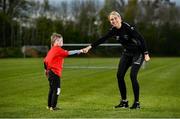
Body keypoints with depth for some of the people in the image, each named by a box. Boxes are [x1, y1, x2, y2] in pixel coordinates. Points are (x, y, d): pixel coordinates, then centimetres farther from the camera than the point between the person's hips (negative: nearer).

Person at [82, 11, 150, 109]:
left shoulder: (128, 27, -23)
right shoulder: (113, 30, -4)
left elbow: (141, 39, -23)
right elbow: (102, 39, -1)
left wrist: (146, 54, -26)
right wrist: (90, 47, -8)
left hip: (138, 53, -7)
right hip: (127, 53, 7)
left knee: (132, 75, -16)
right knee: (119, 75, -2)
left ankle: (137, 103, -5)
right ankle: (124, 101, 10)